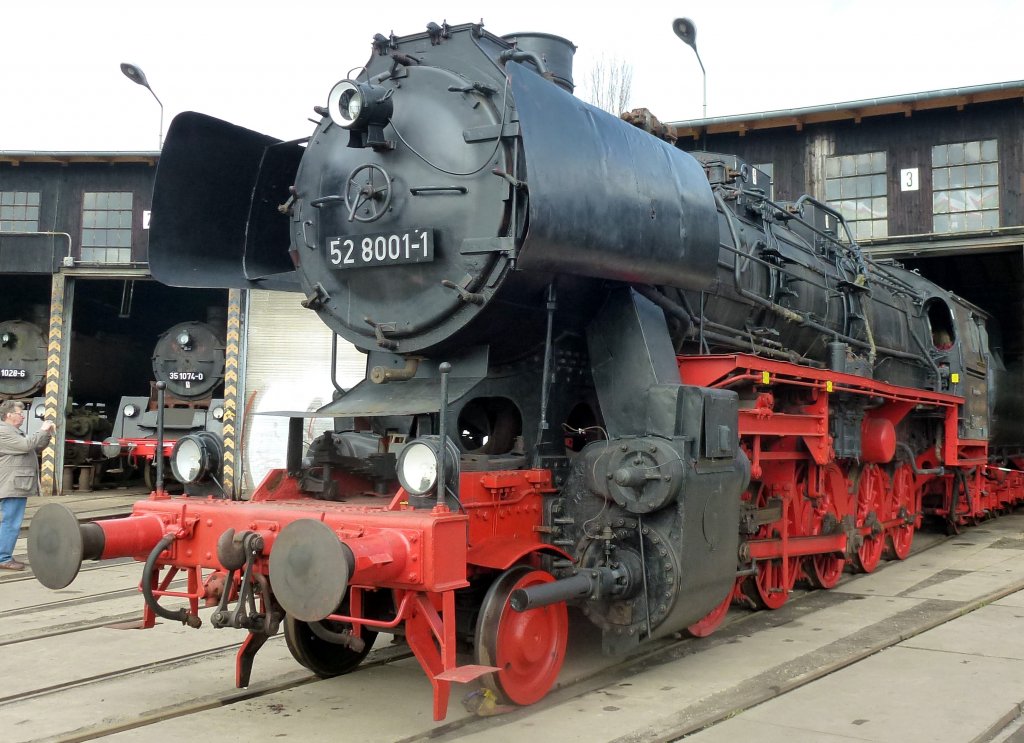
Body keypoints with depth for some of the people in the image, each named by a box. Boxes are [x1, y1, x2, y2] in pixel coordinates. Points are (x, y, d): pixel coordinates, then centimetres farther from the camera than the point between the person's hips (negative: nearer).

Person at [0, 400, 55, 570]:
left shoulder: (14, 432, 23)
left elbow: (36, 448, 24)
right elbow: (27, 445, -22)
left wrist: (47, 434, 10)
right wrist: (42, 431, -12)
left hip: (17, 486, 11)